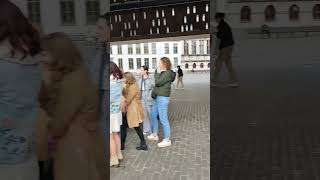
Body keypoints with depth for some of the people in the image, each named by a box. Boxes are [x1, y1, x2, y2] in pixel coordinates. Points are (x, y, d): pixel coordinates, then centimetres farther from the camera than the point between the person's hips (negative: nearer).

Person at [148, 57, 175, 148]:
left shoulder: (167, 73, -15)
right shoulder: (163, 73, 15)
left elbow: (158, 83, -19)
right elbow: (157, 84, 19)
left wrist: (158, 73, -11)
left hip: (163, 98, -11)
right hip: (158, 97, 11)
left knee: (163, 119, -7)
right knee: (153, 115, 20)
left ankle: (167, 140, 2)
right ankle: (155, 135, 35)